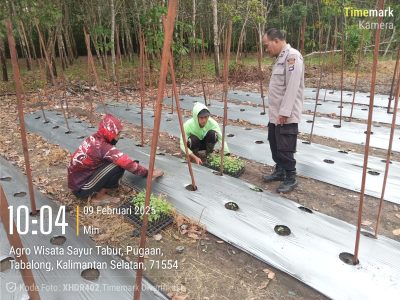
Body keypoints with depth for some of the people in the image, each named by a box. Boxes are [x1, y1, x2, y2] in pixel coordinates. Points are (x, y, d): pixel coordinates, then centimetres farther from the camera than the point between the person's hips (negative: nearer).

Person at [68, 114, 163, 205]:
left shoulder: (94, 139, 0)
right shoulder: (103, 147, -26)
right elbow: (128, 164, -24)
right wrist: (149, 173, -13)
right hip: (81, 188, -8)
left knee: (117, 162, 5)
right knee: (118, 166, -21)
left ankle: (96, 192, 9)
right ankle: (99, 197, -5)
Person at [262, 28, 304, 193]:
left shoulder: (292, 56, -16)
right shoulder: (280, 57, 15)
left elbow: (292, 87, -23)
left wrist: (285, 112, -23)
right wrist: (276, 111, 17)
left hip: (287, 115, -10)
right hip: (276, 113, 10)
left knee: (285, 149, -2)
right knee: (274, 144, 19)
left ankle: (291, 179, 15)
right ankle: (279, 171, 35)